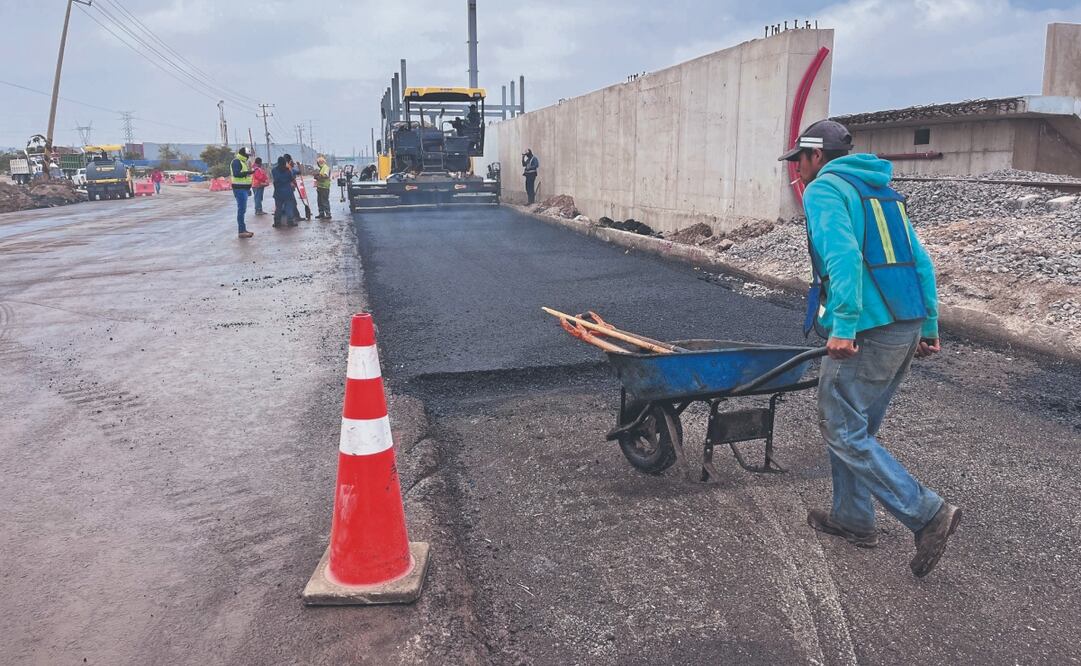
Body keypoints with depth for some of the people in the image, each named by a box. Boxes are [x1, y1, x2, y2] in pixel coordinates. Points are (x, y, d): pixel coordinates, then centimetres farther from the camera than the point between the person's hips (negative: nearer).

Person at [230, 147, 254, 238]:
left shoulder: (243, 162, 20)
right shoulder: (236, 162, -12)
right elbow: (236, 174, -25)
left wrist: (248, 188, 28)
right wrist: (247, 172, -34)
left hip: (244, 189, 10)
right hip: (240, 189, -10)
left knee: (243, 209, 13)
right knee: (241, 209, -12)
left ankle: (243, 229, 20)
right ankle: (241, 231, -13)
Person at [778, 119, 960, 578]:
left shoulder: (824, 188, -4)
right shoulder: (883, 192, 22)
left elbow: (843, 255, -21)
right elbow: (921, 262, 18)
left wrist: (843, 325, -26)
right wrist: (929, 326, 19)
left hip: (866, 332, -9)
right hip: (907, 329, 9)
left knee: (843, 431, -2)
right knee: (858, 427, 18)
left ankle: (927, 513, -5)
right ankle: (853, 518, 26)